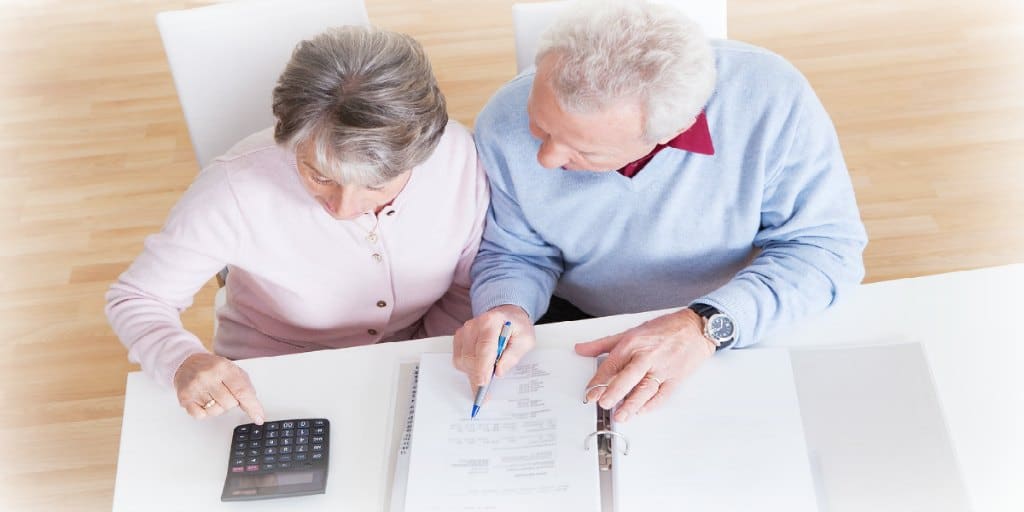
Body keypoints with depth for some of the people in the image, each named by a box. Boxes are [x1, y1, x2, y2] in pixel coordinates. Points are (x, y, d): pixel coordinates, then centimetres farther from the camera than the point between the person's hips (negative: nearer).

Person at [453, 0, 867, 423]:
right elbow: (516, 254, -3)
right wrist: (507, 310, -26)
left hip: (735, 336, 0)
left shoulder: (773, 101, -27)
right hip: (576, 328, 1)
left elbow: (827, 245, -17)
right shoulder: (506, 124, -19)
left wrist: (707, 325, -31)